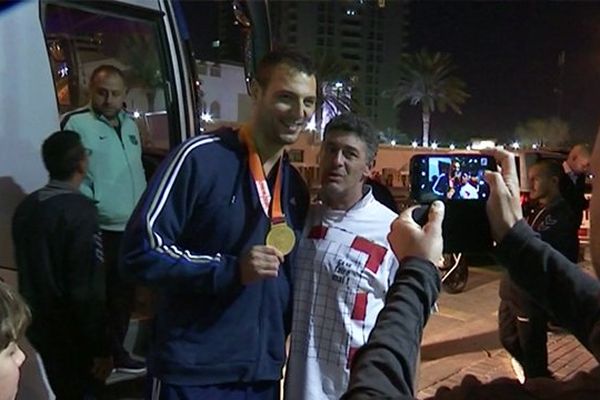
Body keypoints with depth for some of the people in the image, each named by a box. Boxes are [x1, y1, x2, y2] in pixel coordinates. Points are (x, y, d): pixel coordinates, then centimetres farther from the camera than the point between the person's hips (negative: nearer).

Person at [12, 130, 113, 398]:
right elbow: (89, 287, -24)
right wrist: (102, 347, -18)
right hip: (73, 334, -7)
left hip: (40, 327, 7)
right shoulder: (80, 210, -21)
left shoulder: (26, 207, 1)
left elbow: (28, 270, 11)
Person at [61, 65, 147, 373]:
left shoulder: (129, 124, 13)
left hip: (132, 228, 7)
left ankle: (117, 353, 33)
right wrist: (91, 209, -19)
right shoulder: (76, 123, -10)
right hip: (97, 229, -7)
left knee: (124, 294, 17)